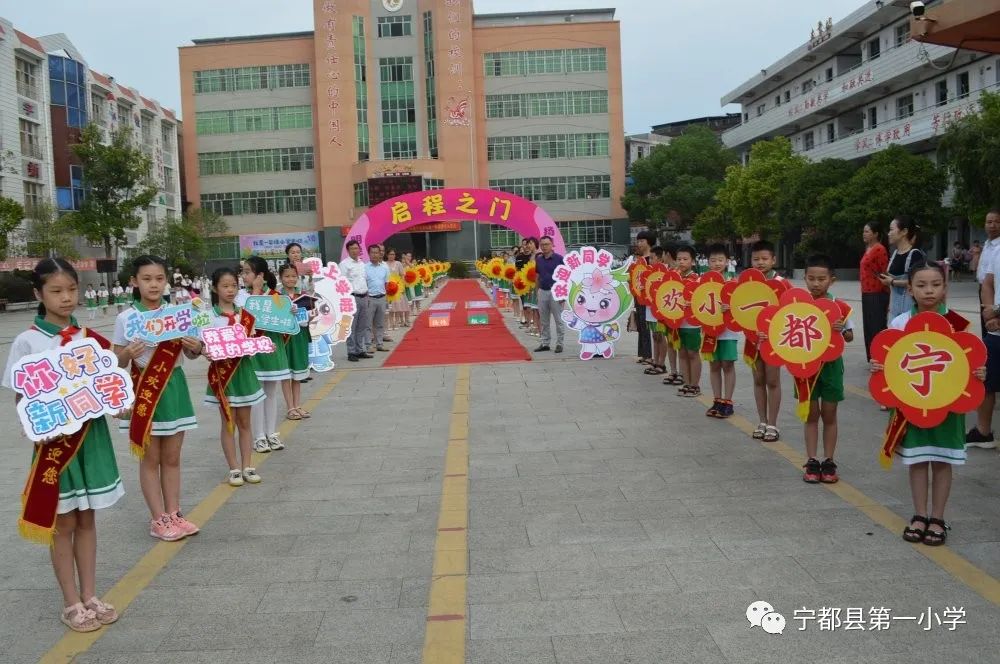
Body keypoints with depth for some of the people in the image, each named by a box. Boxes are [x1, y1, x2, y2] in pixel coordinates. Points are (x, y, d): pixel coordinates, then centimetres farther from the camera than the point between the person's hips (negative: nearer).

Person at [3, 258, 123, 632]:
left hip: (92, 433, 4)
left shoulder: (89, 337, 3)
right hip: (56, 437, -4)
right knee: (63, 523, 6)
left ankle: (90, 596, 24)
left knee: (86, 518, 13)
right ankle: (72, 604, 19)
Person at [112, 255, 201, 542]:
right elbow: (117, 363, -4)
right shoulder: (126, 318, -7)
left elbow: (189, 354, 10)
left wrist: (196, 347, -12)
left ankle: (174, 514, 21)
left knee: (172, 457, 11)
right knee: (150, 458, 5)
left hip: (174, 386, 3)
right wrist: (128, 354, -26)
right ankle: (158, 519, 13)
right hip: (144, 389, -3)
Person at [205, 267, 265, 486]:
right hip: (223, 371, -4)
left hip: (243, 369, 4)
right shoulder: (210, 316, -6)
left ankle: (247, 466, 15)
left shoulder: (245, 315, 6)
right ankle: (234, 469, 10)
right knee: (228, 423, 3)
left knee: (245, 422, 9)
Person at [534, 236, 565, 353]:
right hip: (542, 292, 5)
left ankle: (559, 343, 8)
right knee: (543, 320, 10)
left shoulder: (559, 259, -6)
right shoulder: (538, 259, 9)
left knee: (559, 320, 1)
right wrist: (537, 291, 10)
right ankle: (544, 343, 18)